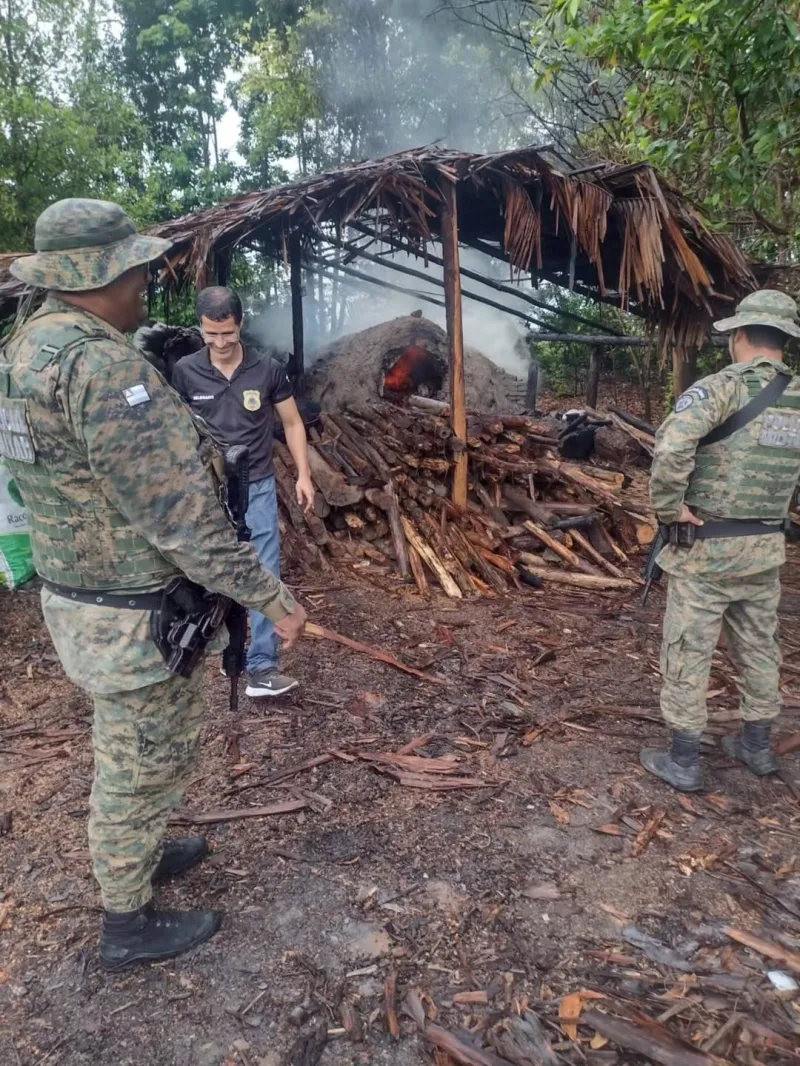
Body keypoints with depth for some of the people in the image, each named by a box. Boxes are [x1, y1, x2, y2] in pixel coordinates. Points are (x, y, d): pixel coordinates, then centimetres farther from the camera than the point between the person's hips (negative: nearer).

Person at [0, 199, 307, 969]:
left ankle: (133, 859, 52)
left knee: (128, 754, 28)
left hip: (76, 592, 10)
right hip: (131, 617, -9)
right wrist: (271, 598, -21)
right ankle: (128, 927, 34)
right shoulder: (103, 367, -27)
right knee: (141, 766, 11)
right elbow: (179, 515, -29)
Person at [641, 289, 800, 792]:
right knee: (759, 647, 19)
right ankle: (758, 746, 35)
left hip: (707, 545, -6)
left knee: (688, 651, 4)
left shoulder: (722, 386, -14)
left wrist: (669, 507, -17)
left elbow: (671, 447, -29)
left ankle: (684, 762, 14)